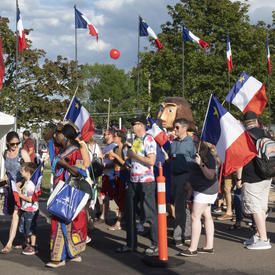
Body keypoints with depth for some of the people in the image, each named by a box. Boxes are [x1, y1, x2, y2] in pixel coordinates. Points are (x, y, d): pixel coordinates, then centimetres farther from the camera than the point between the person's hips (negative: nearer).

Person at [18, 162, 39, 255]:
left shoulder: (30, 184, -22)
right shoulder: (26, 183, 10)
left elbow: (30, 199, -26)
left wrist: (20, 195, -16)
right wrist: (20, 190, 8)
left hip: (31, 210, -10)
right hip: (25, 209, 10)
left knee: (31, 229, -1)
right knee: (25, 228, 19)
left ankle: (32, 247, 7)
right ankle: (28, 244, 32)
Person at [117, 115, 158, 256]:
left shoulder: (149, 140, -11)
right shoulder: (135, 140, 15)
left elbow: (151, 161, -21)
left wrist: (134, 154, -15)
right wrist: (129, 155, 7)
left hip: (146, 182, -8)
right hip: (133, 180, 9)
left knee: (150, 213, -2)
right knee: (129, 212, 8)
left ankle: (156, 245, 7)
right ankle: (131, 244, 17)